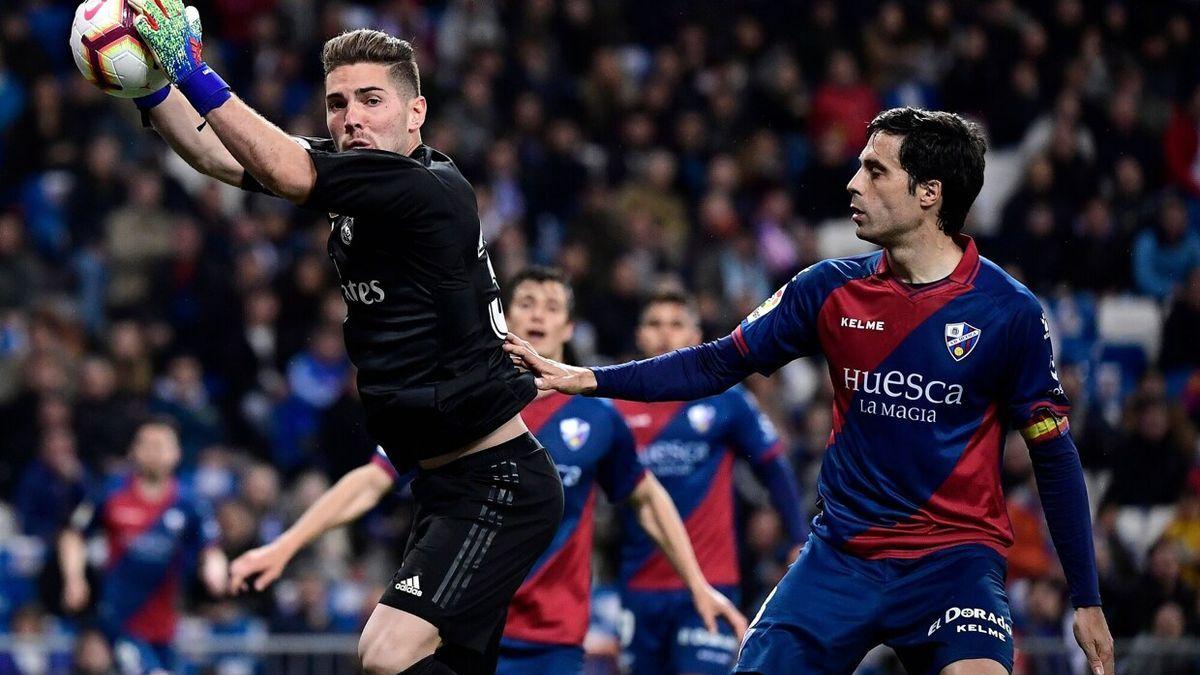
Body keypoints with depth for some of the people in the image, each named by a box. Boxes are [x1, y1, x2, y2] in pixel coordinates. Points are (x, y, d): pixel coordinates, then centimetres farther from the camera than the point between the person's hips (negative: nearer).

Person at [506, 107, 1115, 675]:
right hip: (842, 553, 4)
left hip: (954, 555, -4)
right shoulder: (831, 290, 2)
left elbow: (1054, 455, -1)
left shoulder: (1009, 312, -7)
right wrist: (587, 379, 1)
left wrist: (1087, 600, 0)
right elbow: (718, 365, 10)